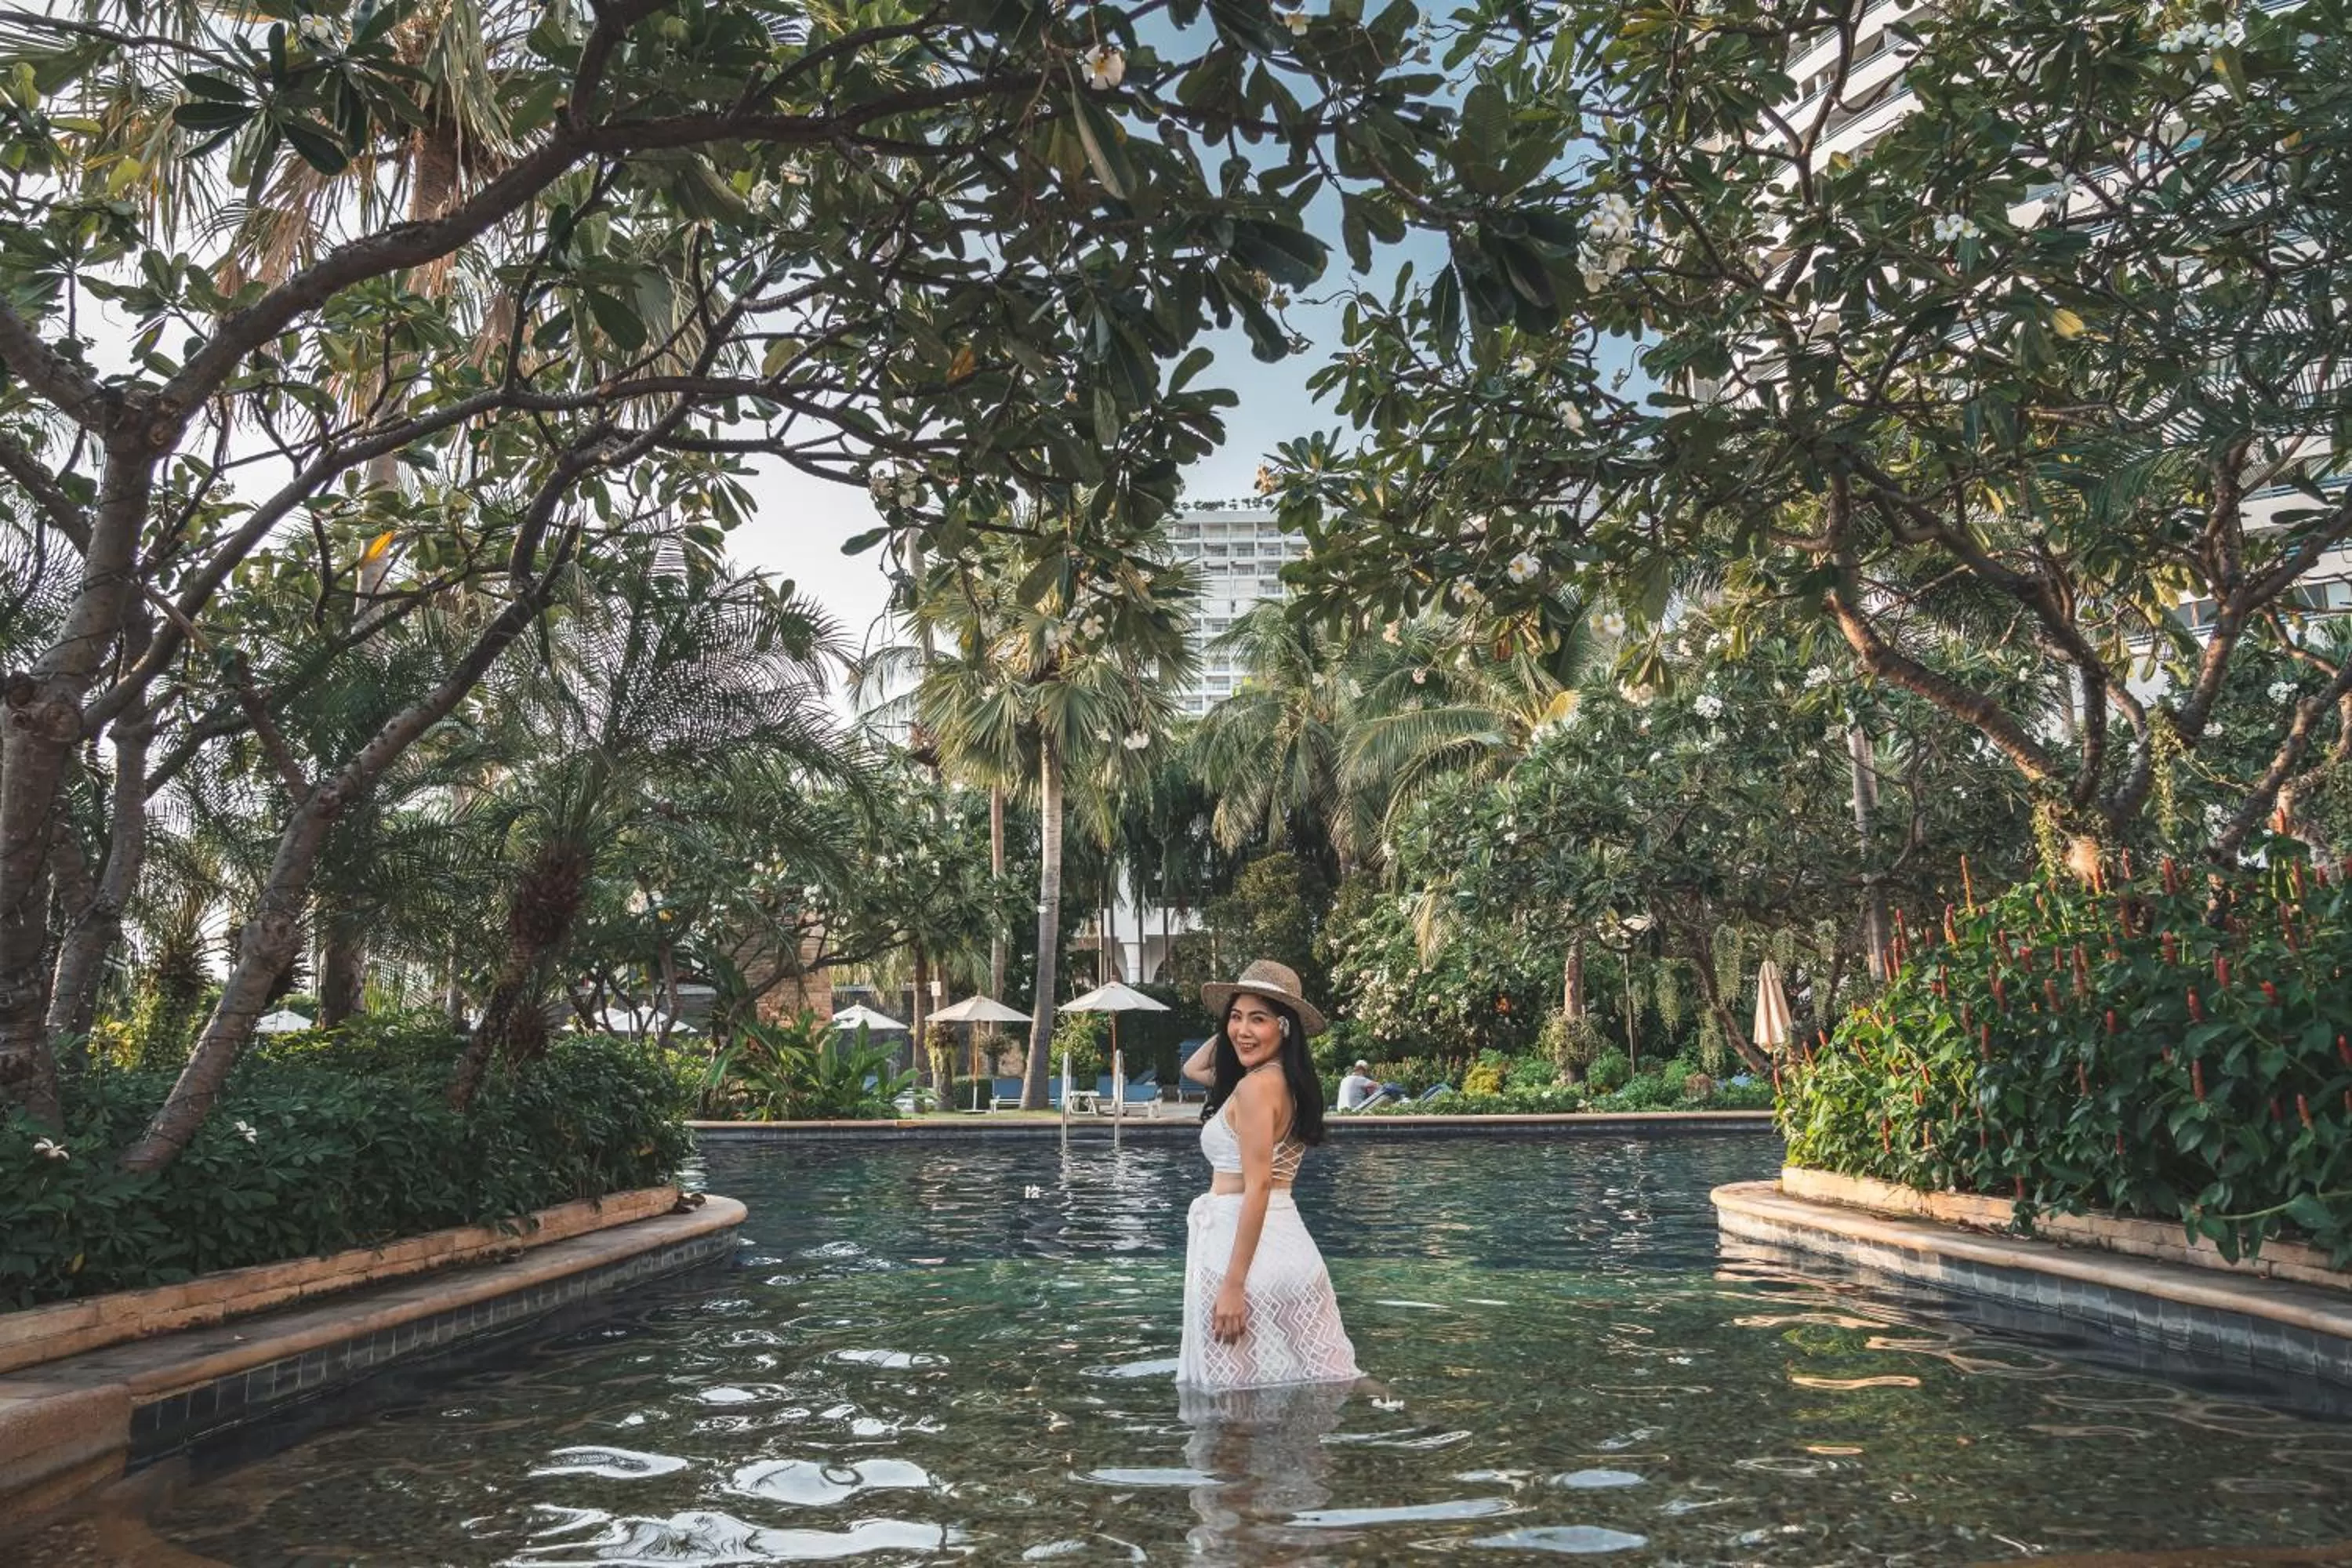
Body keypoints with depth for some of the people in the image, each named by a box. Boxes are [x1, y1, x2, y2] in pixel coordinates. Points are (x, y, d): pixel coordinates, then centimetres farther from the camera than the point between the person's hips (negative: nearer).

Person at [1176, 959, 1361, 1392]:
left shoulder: (1256, 1085, -15)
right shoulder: (1288, 1081, 12)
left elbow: (1257, 1187, -20)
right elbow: (1193, 1068, 27)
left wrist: (1232, 1284, -21)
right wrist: (1229, 1025, 14)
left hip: (1245, 1244, -9)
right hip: (1285, 1242, 9)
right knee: (1294, 1385, 15)